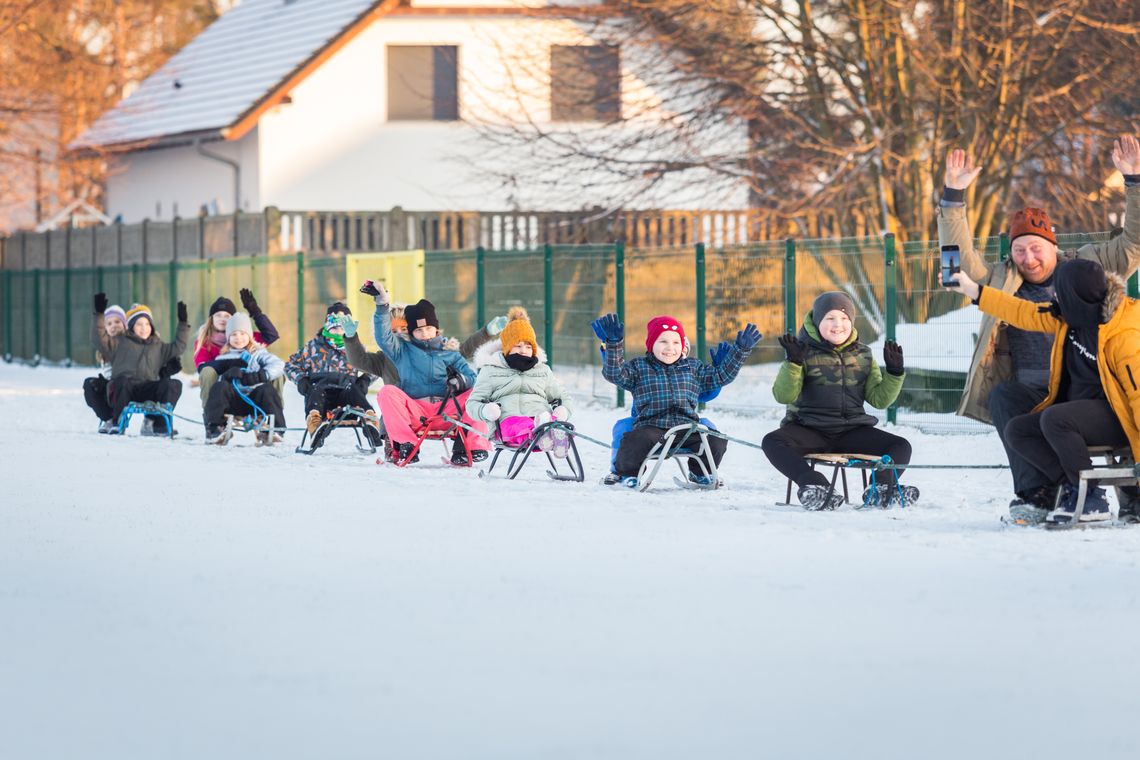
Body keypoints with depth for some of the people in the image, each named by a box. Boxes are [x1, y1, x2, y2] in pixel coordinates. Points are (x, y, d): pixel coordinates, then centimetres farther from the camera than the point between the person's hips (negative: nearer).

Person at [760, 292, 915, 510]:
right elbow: (783, 396, -10)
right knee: (772, 442, -34)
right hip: (809, 430, -3)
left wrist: (894, 373, -5)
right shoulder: (805, 352, 0)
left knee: (901, 446, -16)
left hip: (851, 432, 3)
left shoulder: (862, 355, 12)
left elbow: (878, 399, 11)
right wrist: (792, 363, -24)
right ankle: (816, 486, -49)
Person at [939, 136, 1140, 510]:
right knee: (1001, 395, -30)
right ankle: (1035, 493, -30)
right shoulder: (1002, 280, 18)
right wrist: (953, 197, 2)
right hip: (1032, 391, 2)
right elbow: (961, 256, 10)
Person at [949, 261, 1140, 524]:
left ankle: (1092, 499, -21)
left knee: (1054, 419, -33)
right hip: (1079, 408, 9)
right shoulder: (1070, 316, 0)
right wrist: (974, 292, 13)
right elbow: (1026, 314, 12)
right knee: (1017, 431, -2)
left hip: (1115, 417, -9)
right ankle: (1072, 487, -10)